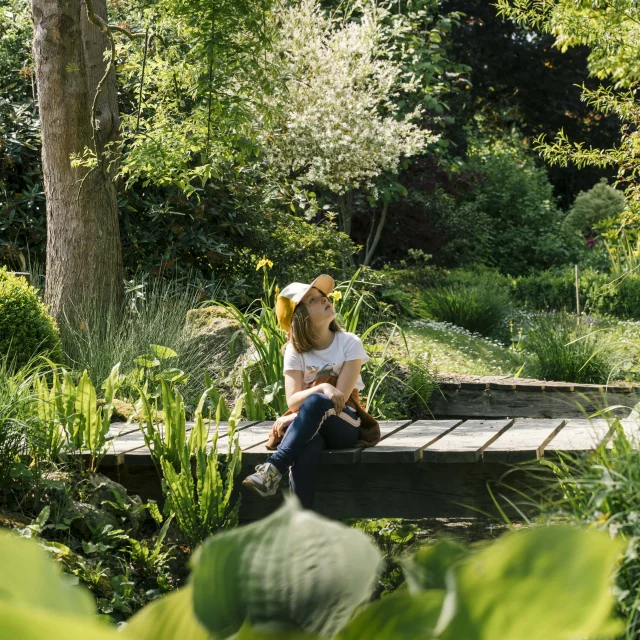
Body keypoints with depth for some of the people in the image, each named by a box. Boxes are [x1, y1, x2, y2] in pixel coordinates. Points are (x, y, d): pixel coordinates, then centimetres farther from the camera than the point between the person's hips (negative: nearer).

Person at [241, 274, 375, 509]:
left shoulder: (349, 344, -4)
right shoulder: (295, 352, 2)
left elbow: (340, 397, -11)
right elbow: (292, 400, -10)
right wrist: (322, 387, -30)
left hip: (344, 425, -1)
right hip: (309, 428, 1)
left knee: (316, 402, -38)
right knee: (305, 449, -39)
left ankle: (273, 468, -44)